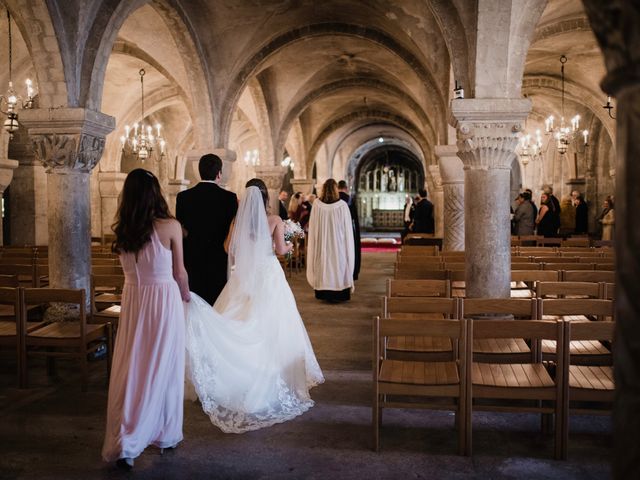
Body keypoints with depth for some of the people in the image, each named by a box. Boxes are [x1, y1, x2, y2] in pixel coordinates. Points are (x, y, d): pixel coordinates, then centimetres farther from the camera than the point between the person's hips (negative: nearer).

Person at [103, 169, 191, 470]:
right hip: (164, 300, -4)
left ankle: (125, 444, 13)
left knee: (131, 370, 11)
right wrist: (185, 295, 15)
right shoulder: (170, 226, -11)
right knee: (163, 369, 9)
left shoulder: (121, 230, 1)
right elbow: (179, 272, -3)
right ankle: (165, 434, 22)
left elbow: (132, 266, 9)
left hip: (133, 301, 4)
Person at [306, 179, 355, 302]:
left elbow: (313, 226, -1)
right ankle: (338, 294, 11)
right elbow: (347, 228, -5)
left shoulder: (316, 204, -9)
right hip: (338, 243, -2)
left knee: (323, 264, 12)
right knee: (338, 264, 8)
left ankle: (323, 293, 17)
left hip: (321, 243, 2)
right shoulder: (342, 205, -13)